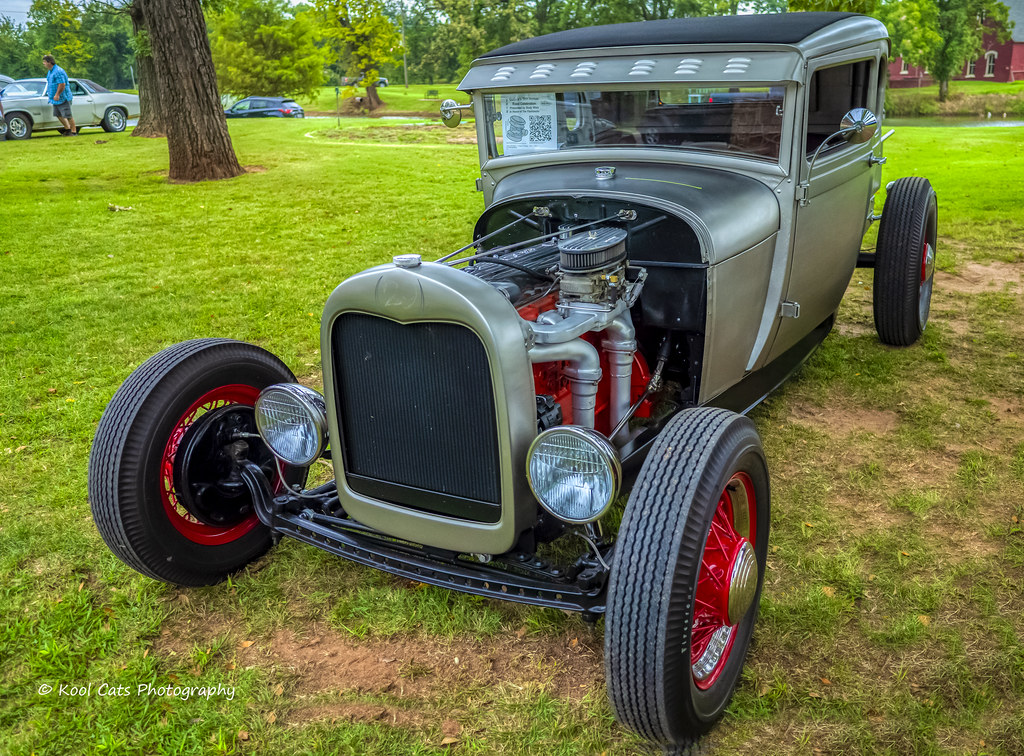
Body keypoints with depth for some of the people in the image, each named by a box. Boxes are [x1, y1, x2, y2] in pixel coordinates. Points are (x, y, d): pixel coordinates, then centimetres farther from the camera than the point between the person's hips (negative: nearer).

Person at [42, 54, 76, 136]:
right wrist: (49, 94, 21)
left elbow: (62, 84, -24)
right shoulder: (50, 71, 15)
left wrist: (57, 95, -23)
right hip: (56, 99, 10)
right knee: (58, 115, 12)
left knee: (67, 116, -7)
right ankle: (67, 129, 24)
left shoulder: (58, 71, -18)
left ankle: (74, 132, 0)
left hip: (63, 98, -10)